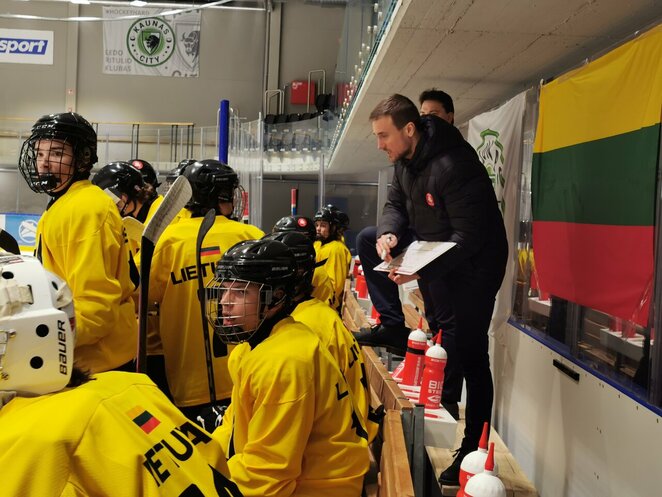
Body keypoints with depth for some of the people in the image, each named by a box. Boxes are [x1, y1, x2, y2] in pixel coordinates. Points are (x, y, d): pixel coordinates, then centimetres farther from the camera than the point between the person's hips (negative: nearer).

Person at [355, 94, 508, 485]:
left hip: (474, 263, -8)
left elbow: (469, 237, -29)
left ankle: (473, 450, 7)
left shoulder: (454, 166, -28)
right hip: (437, 253, 8)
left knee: (470, 355, -5)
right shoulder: (406, 159, -2)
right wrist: (389, 233, -15)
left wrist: (420, 270, -36)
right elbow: (396, 204, 7)